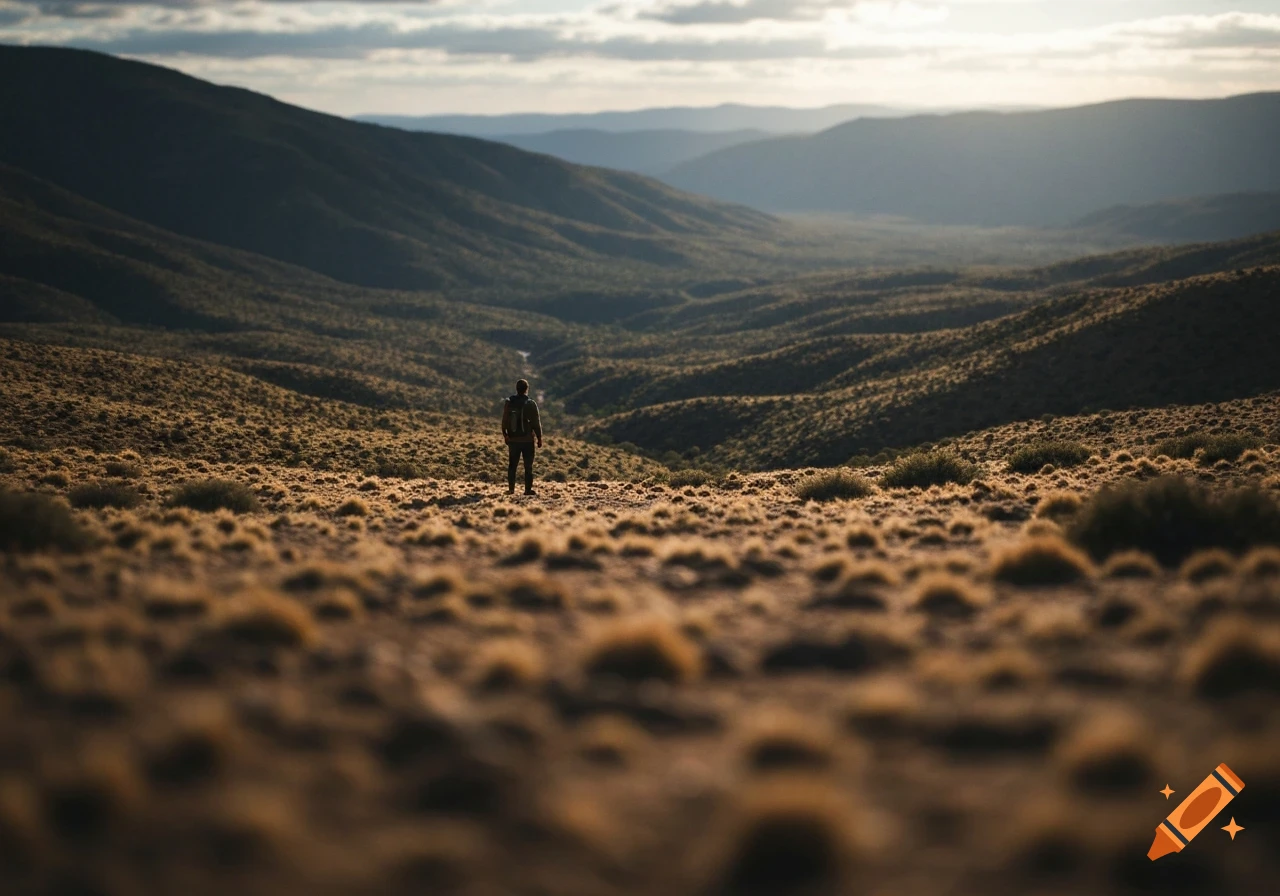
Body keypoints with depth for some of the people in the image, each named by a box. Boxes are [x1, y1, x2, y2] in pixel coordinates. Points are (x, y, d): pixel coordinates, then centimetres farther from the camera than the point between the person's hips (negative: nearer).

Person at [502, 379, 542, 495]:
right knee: (528, 466, 3)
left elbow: (504, 421, 5)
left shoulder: (508, 403, -1)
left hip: (513, 439, 3)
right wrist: (539, 438, 1)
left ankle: (511, 489, 10)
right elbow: (536, 423, -8)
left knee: (512, 465, 11)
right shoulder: (531, 404, -10)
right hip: (528, 440, -3)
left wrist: (505, 435, 18)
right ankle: (528, 489, 2)